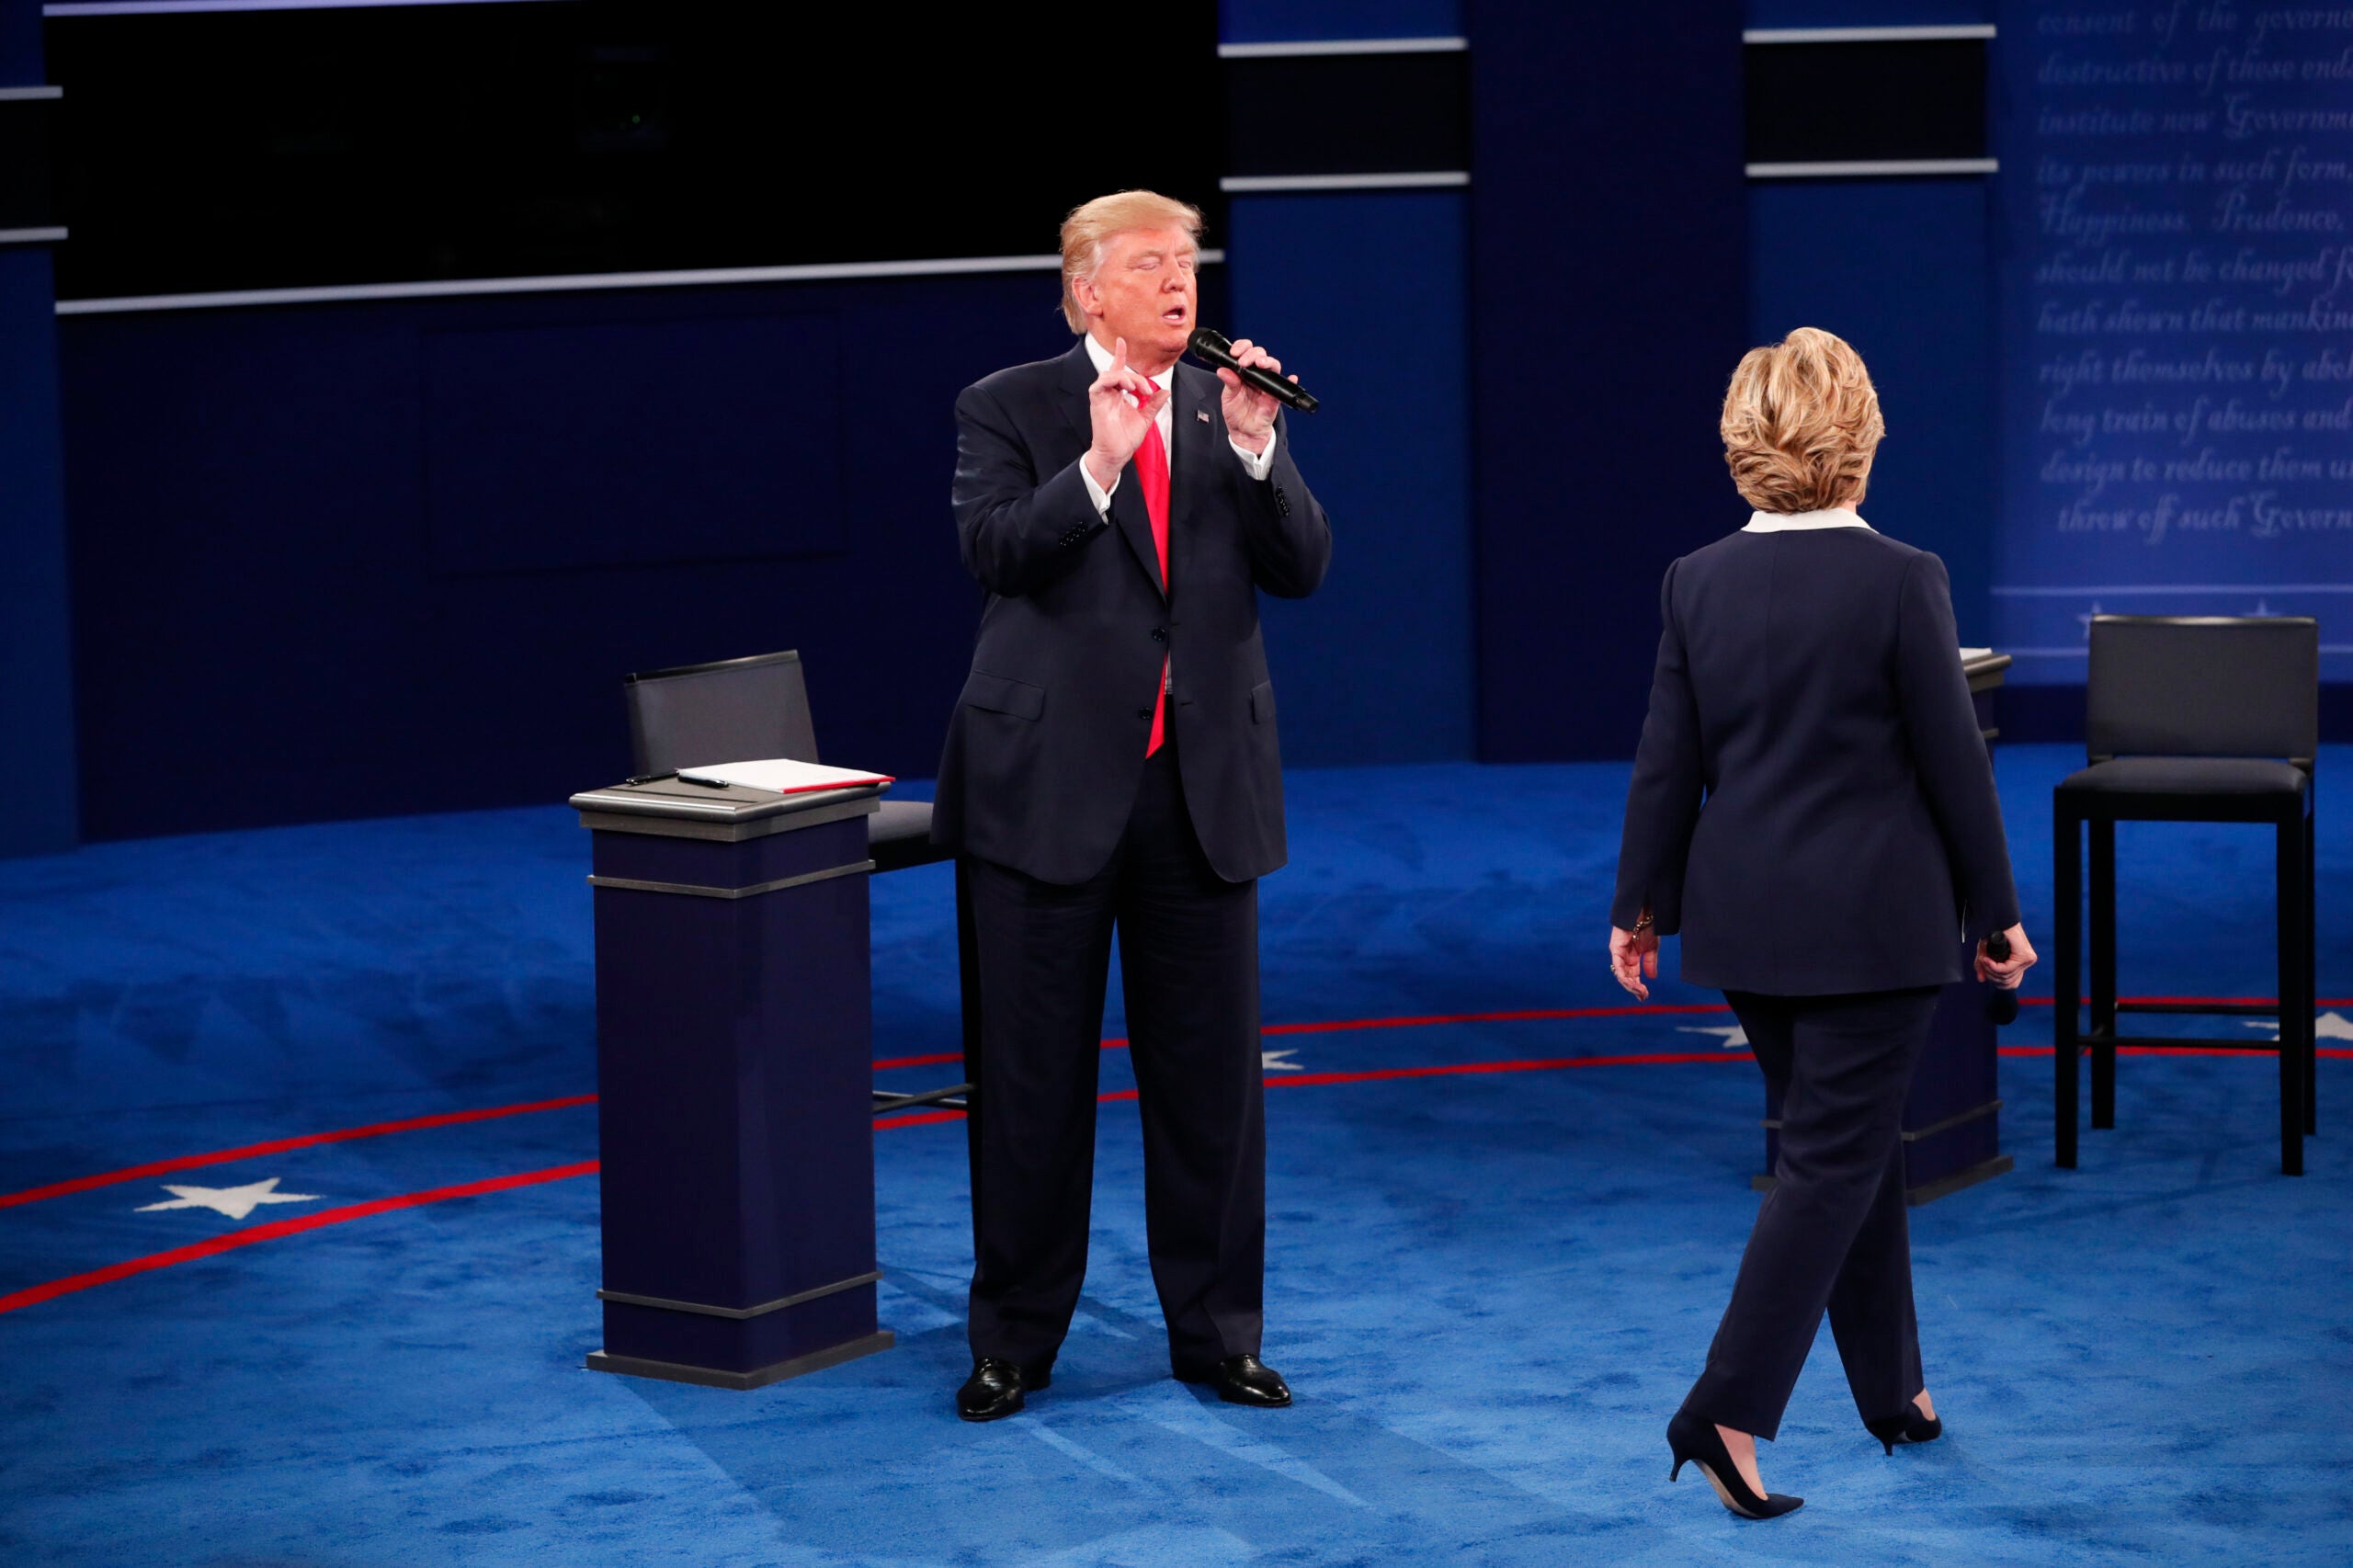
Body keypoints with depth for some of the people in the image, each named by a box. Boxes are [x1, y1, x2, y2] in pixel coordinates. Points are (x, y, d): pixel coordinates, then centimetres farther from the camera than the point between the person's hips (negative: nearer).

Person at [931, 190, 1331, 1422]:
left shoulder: (1232, 411, 8)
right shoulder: (1010, 409, 0)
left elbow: (1301, 569, -1)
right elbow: (993, 550, -14)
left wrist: (1253, 445, -14)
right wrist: (1099, 465, -26)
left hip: (1204, 782, 3)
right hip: (1049, 783, -3)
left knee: (1211, 1068, 7)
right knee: (1033, 1074, 4)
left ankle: (1217, 1332, 17)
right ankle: (1013, 1340, 14)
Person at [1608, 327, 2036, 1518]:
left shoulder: (1696, 583, -2)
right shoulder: (1901, 582, -13)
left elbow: (1668, 763, 2)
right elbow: (1953, 763, -9)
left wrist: (1640, 904, 12)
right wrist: (1996, 912, 1)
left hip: (1747, 920, 5)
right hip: (1874, 917, -5)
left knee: (1851, 1145, 19)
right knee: (1834, 1160, -2)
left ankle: (1894, 1390, 30)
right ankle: (1728, 1411, -12)